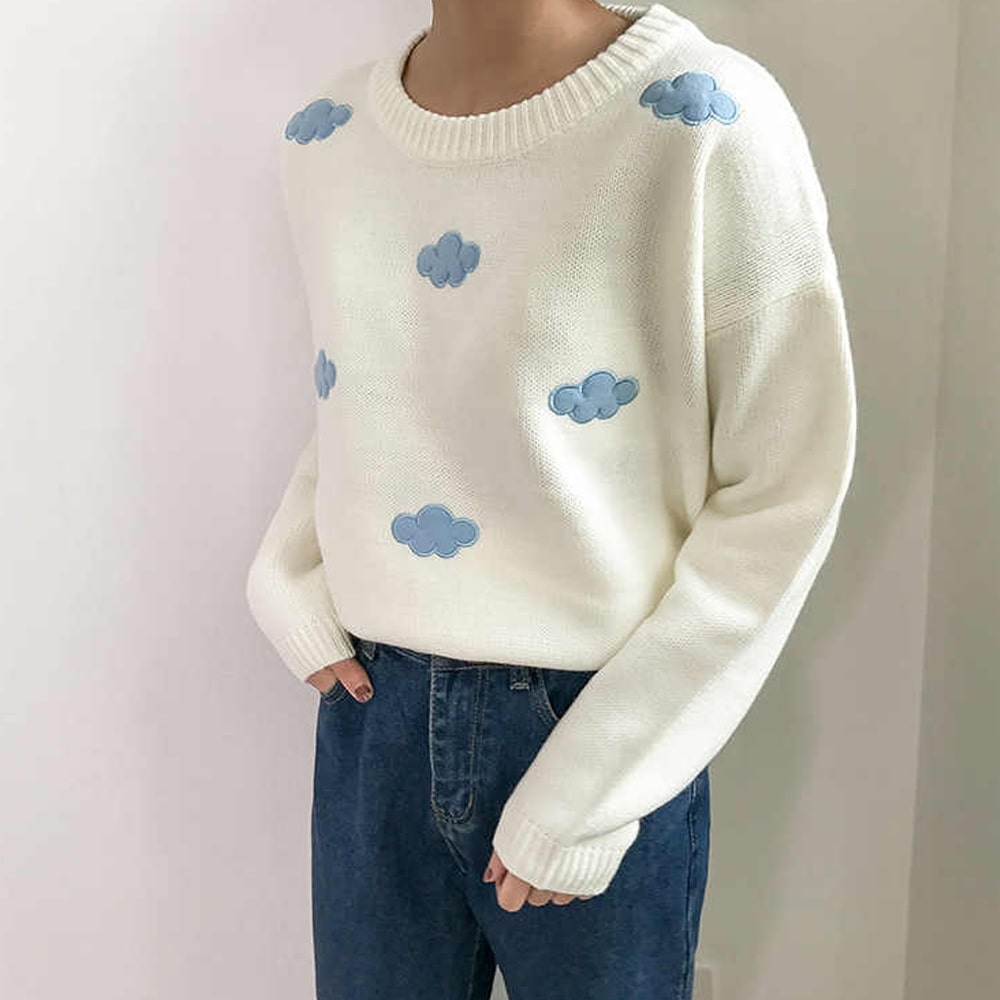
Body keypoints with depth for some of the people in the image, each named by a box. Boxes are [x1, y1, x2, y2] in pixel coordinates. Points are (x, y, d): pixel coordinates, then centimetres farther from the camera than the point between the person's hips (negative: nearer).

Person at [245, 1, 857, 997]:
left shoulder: (707, 122, -15)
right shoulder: (324, 137, 1)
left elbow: (787, 487, -12)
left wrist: (594, 782, -13)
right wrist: (287, 580, -1)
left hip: (602, 725, -3)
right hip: (372, 707, 4)